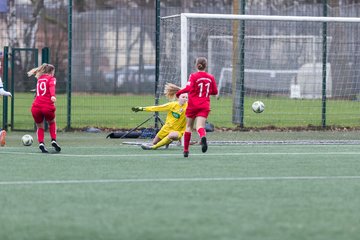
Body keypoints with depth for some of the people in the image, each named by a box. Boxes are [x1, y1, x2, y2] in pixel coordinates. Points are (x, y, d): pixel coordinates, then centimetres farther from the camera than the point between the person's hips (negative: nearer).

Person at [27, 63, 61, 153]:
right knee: (52, 122, 25)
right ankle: (53, 140, 12)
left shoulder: (40, 79, 22)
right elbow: (52, 87, -13)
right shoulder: (51, 78, 6)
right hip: (47, 106, -3)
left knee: (40, 127, 20)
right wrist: (53, 96, -30)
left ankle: (41, 143, -1)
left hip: (36, 107, 3)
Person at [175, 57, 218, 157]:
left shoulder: (193, 76, -6)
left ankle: (186, 150, 18)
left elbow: (189, 88, -20)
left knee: (189, 126, 14)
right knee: (200, 126, -10)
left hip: (193, 105, -1)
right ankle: (203, 137, -47)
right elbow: (215, 91, 12)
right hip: (204, 106, 1)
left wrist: (179, 92, -5)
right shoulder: (211, 77, 5)